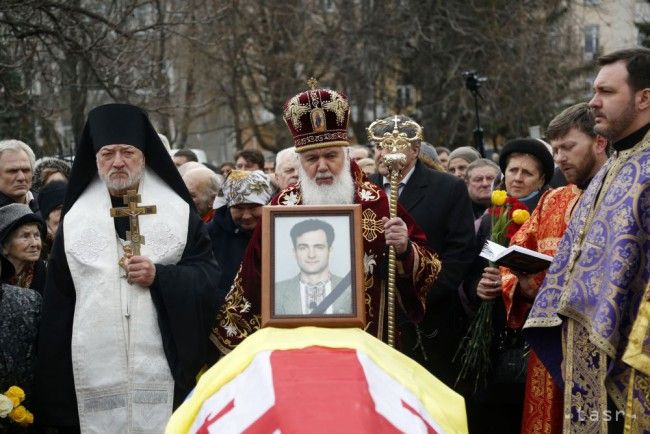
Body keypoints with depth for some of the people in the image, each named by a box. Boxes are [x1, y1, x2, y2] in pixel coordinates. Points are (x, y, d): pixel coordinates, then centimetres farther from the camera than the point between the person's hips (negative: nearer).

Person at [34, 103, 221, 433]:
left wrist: (159, 276, -14)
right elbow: (58, 300, 10)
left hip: (165, 371, -1)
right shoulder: (75, 219, 11)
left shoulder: (179, 211, 7)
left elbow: (209, 276, 3)